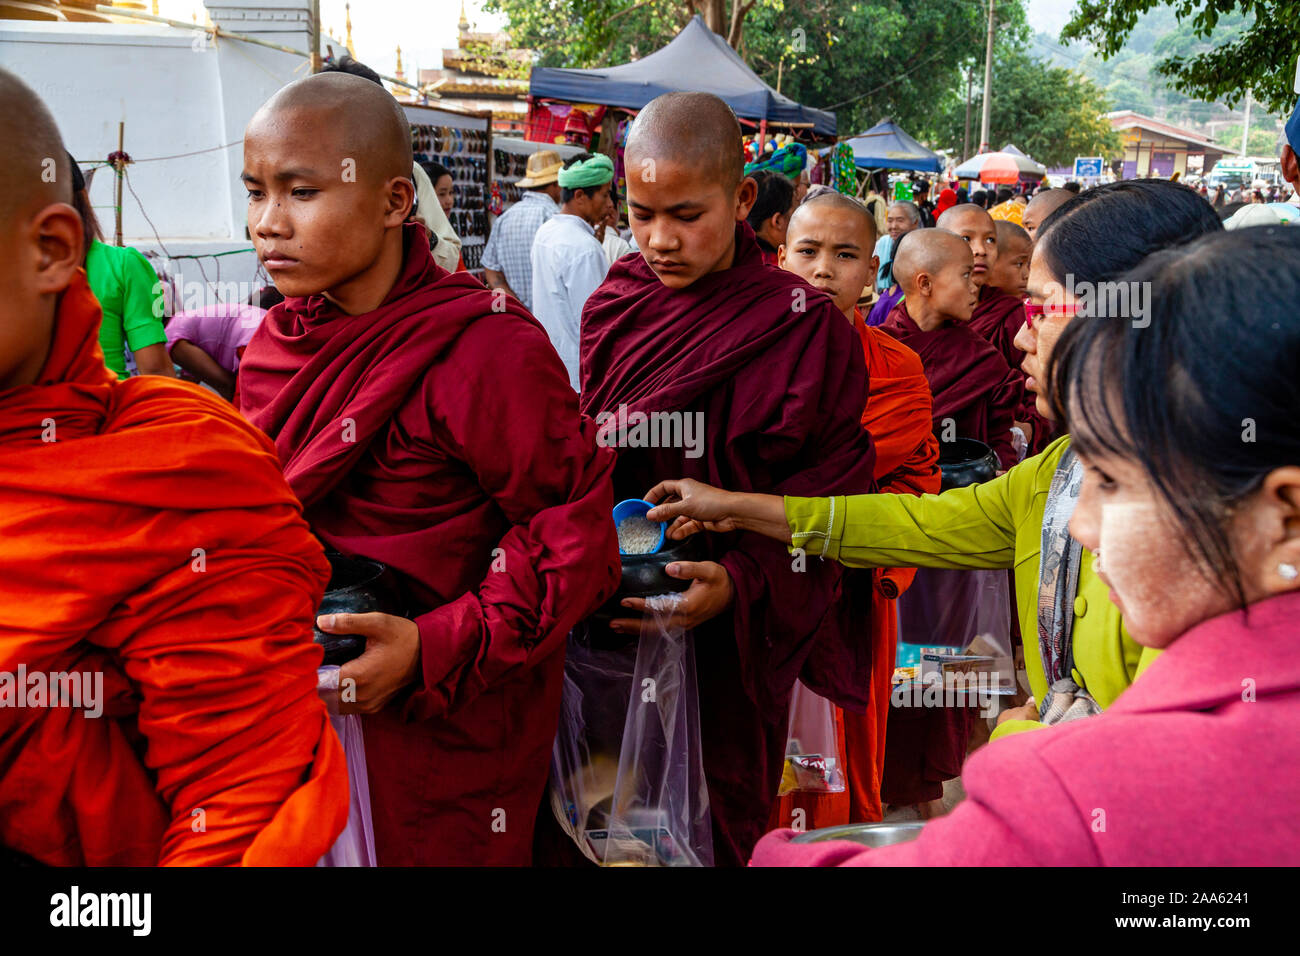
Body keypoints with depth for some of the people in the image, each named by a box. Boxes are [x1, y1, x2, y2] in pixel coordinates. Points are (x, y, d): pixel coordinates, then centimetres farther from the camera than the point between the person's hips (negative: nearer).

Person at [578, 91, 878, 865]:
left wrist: (737, 584, -24)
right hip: (593, 637, 4)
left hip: (723, 654, -3)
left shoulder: (804, 329, -8)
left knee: (710, 832, 9)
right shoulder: (612, 307, 5)